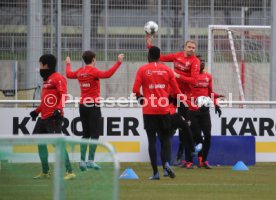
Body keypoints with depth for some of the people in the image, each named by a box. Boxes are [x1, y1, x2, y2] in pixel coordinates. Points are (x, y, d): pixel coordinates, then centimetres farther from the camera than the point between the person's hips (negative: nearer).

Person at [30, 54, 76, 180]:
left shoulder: (58, 78, -9)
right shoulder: (46, 79, 19)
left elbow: (63, 95, -19)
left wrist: (59, 109, -31)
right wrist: (37, 111, 24)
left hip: (53, 117, -10)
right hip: (44, 117, 10)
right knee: (40, 141, 12)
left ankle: (70, 172, -18)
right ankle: (45, 172, 21)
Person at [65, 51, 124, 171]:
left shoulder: (80, 72, 8)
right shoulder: (93, 71, -11)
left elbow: (69, 74, 28)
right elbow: (107, 74, -28)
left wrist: (68, 64, 46)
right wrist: (118, 62, -27)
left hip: (83, 105, 7)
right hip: (93, 106, -7)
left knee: (86, 134, 12)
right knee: (94, 134, -5)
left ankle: (82, 160, 8)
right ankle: (91, 160, -12)